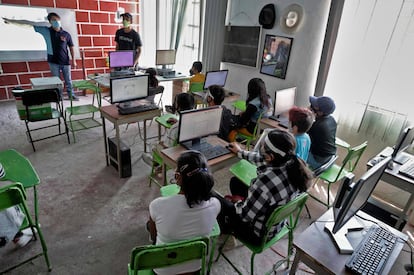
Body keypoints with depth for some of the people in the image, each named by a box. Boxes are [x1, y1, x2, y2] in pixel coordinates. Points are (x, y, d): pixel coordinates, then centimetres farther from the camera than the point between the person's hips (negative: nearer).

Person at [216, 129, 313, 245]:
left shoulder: (266, 181, -42)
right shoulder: (295, 164, -18)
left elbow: (245, 215, -27)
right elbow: (262, 159, 3)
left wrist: (237, 202, -5)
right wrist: (240, 152, 19)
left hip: (259, 234, -7)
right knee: (235, 181, 20)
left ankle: (225, 228, 39)